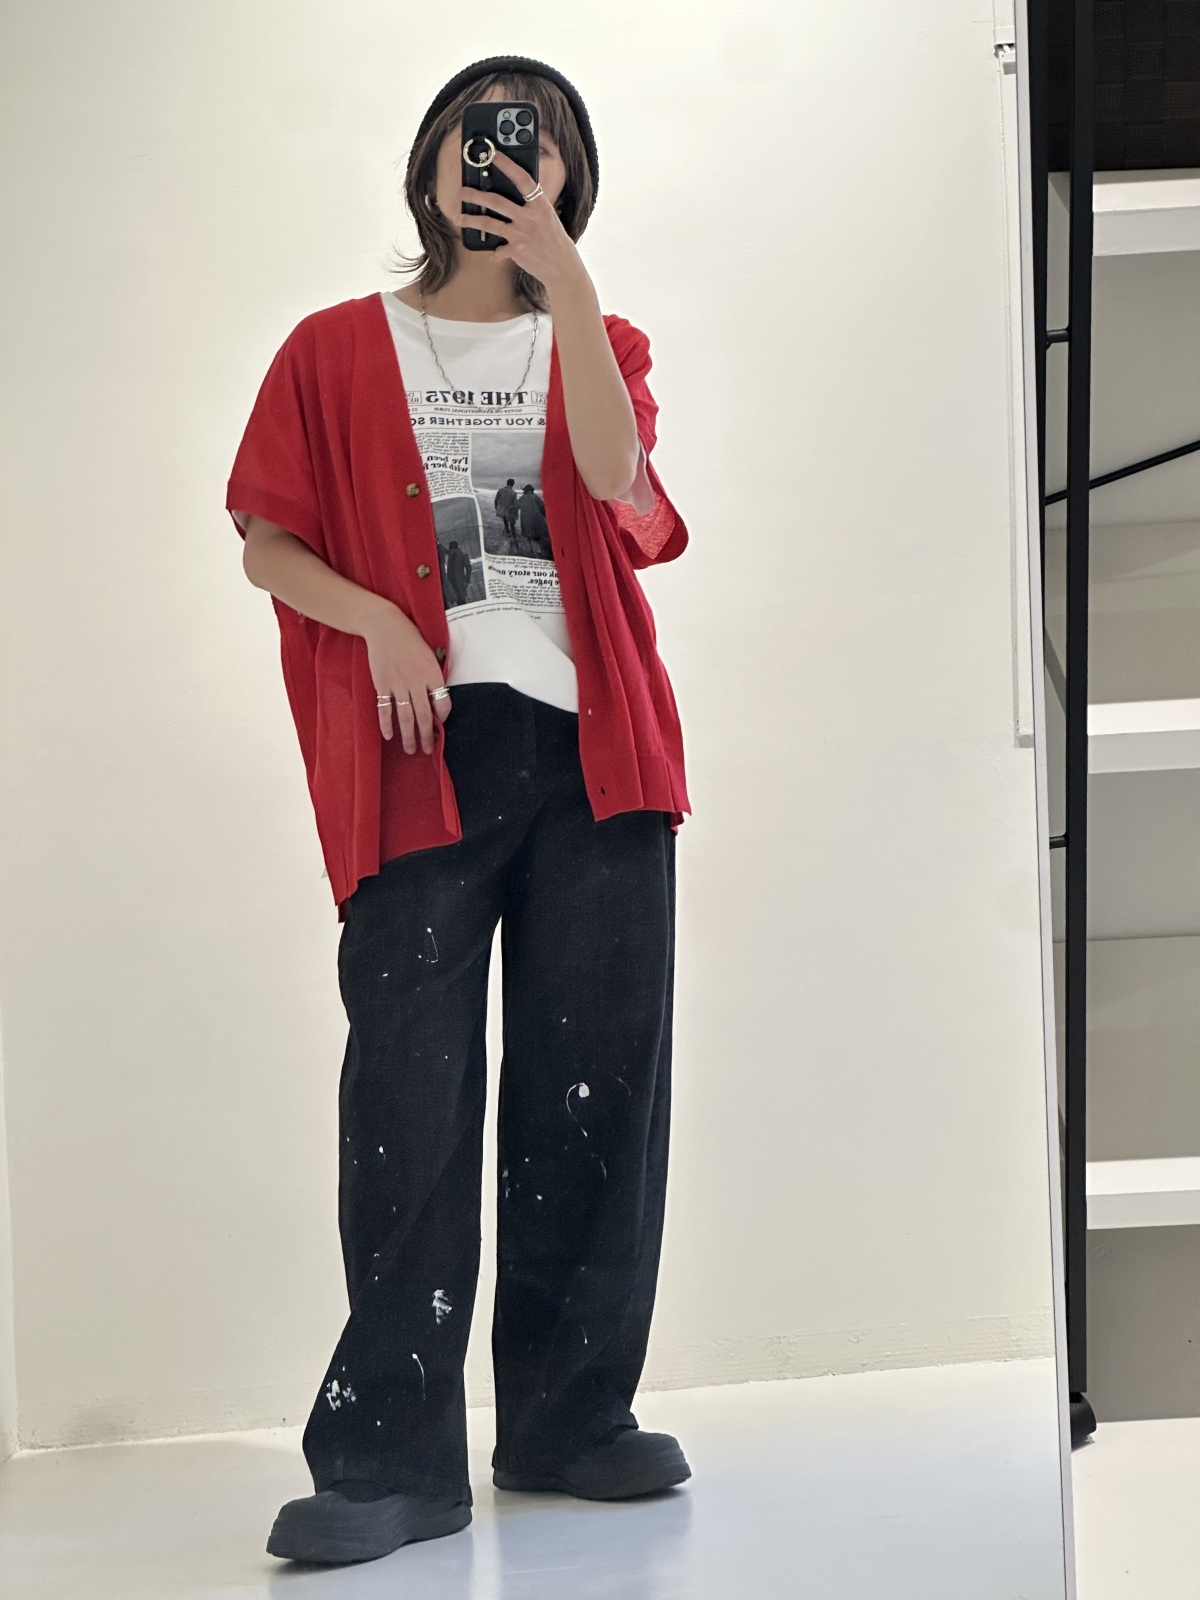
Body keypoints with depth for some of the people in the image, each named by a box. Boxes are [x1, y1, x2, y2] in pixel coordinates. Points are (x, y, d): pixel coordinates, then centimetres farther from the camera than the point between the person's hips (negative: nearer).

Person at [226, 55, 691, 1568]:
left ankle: (569, 1415, 10)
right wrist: (375, 621, -10)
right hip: (421, 755, -2)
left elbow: (611, 475, -5)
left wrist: (561, 268, -10)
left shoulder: (595, 345, 18)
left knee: (593, 1078, 1)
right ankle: (391, 1455, -8)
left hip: (590, 746, 2)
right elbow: (268, 543, 9)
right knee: (409, 1086, -9)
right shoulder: (339, 350, 14)